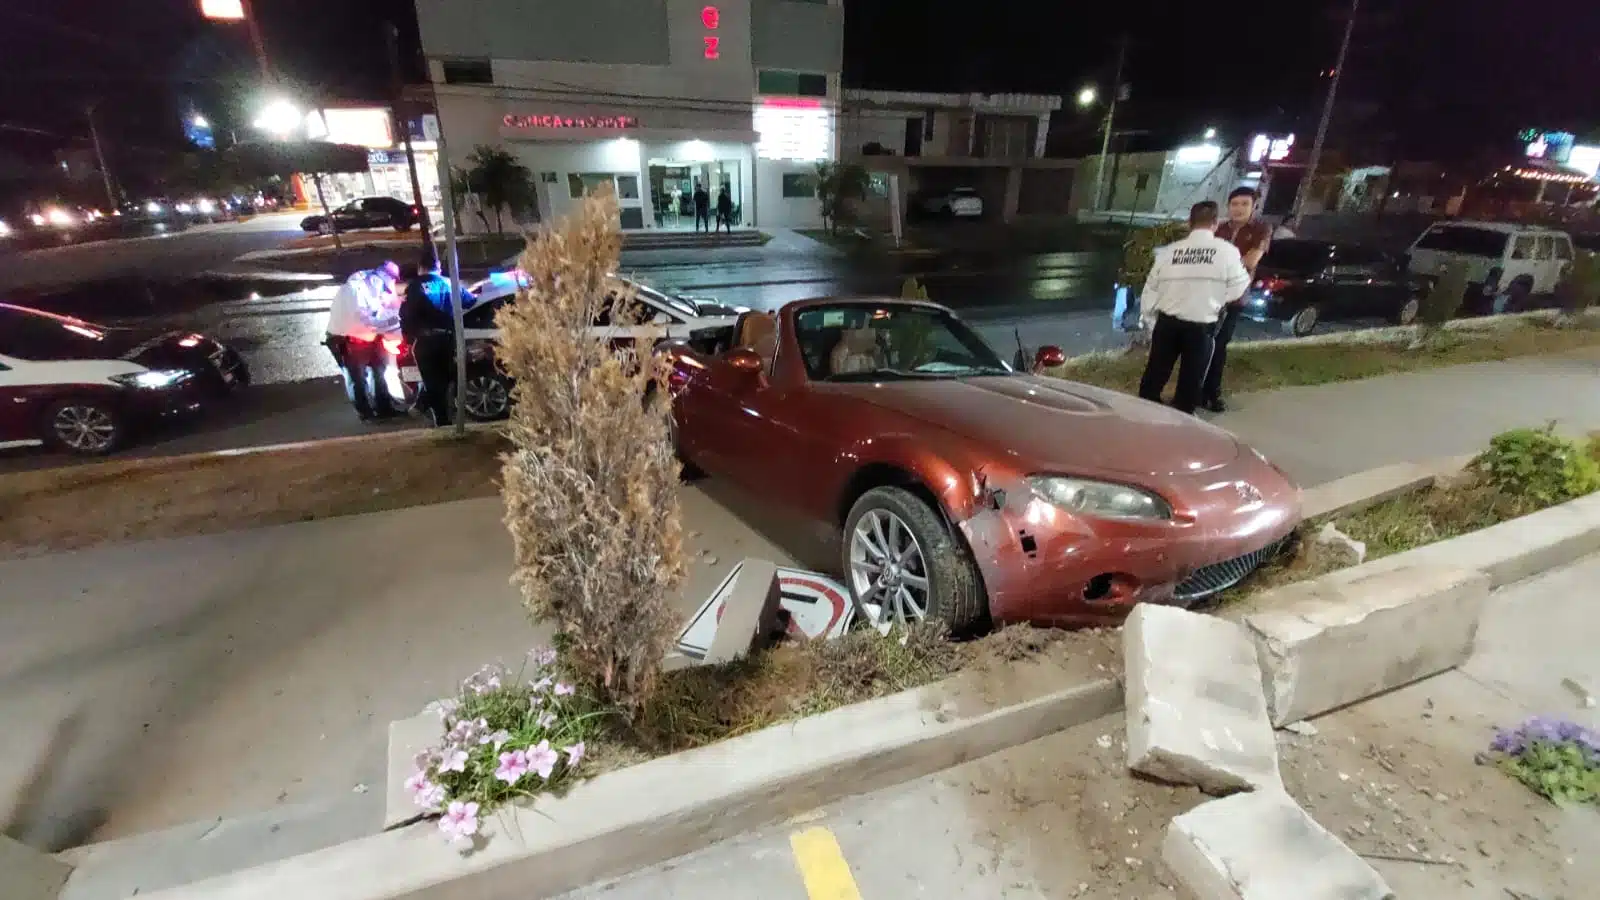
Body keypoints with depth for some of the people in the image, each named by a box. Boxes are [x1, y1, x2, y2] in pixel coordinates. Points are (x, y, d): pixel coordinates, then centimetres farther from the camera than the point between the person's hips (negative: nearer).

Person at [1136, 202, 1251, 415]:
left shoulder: (1170, 250, 1)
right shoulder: (1227, 251, -7)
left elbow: (1151, 289, 5)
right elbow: (1237, 290, -1)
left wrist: (1149, 319, 17)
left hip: (1167, 322, 2)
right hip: (1201, 327, -2)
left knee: (1156, 373, 15)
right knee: (1191, 378, 11)